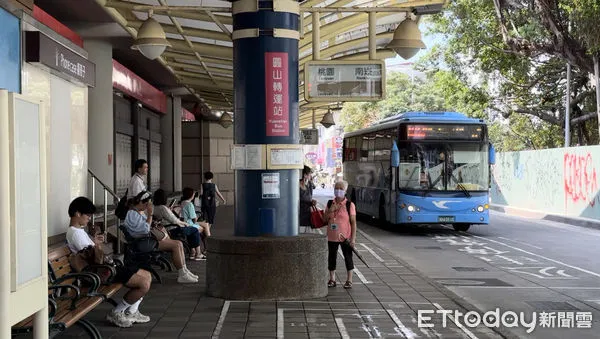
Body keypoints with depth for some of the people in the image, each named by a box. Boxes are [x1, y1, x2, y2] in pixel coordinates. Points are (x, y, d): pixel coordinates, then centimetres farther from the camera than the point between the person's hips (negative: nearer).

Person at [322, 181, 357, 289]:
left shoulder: (350, 205, -6)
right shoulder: (330, 204, 6)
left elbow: (353, 222, -7)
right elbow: (324, 220, 7)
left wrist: (353, 238, -12)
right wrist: (330, 210, -11)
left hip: (345, 237, -4)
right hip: (332, 237, 4)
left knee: (348, 258, 4)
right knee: (332, 257, 11)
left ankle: (349, 280, 13)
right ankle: (332, 279, 22)